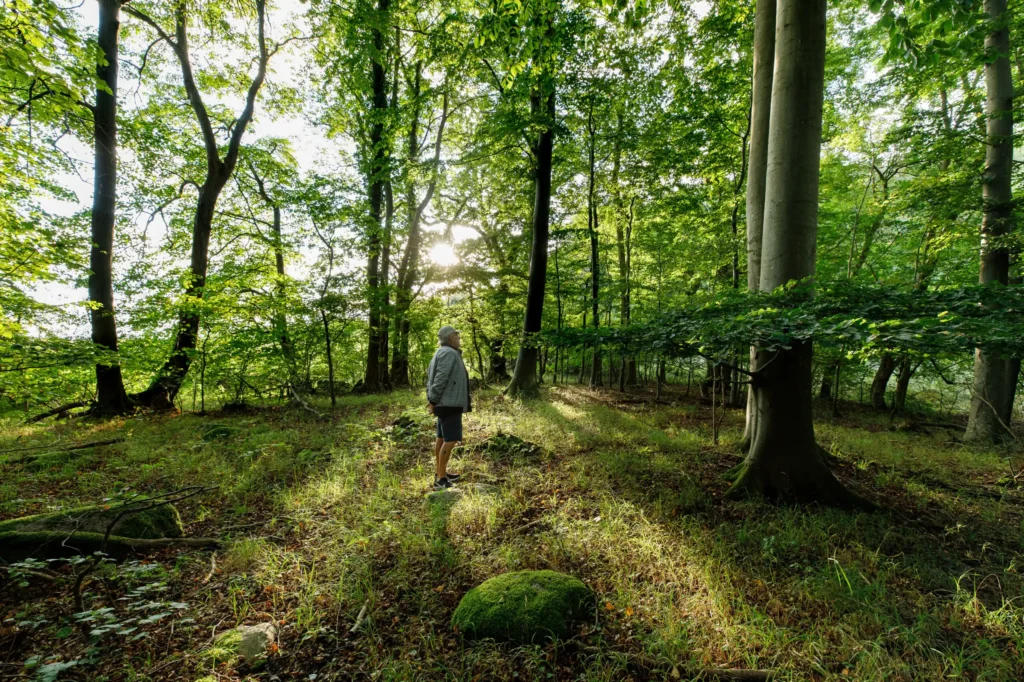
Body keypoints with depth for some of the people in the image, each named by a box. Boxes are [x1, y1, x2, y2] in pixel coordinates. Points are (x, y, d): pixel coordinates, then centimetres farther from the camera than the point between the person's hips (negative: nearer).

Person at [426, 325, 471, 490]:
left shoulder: (442, 353, 16)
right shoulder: (449, 353, -17)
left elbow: (430, 377, 16)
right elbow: (440, 379, -22)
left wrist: (431, 399, 13)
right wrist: (433, 401, -16)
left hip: (445, 403, 11)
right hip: (450, 403, -11)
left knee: (442, 438, 15)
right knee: (451, 440, -10)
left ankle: (440, 473, 25)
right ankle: (440, 480, -9)